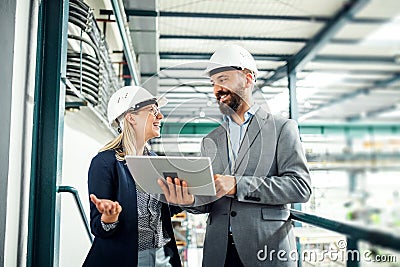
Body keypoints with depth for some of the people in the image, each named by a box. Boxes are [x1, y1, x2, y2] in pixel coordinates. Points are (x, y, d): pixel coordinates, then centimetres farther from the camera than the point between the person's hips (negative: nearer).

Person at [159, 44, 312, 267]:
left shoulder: (282, 128, -1)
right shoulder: (210, 140, 12)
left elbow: (300, 186, -11)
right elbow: (209, 199, 12)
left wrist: (237, 185, -19)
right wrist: (191, 200, -12)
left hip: (268, 249, -3)